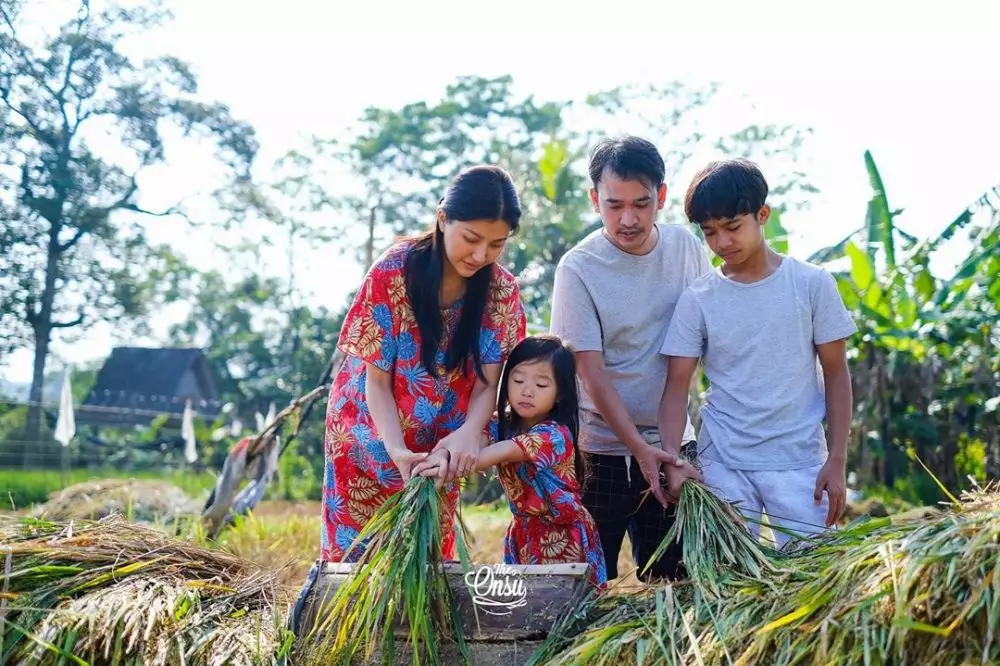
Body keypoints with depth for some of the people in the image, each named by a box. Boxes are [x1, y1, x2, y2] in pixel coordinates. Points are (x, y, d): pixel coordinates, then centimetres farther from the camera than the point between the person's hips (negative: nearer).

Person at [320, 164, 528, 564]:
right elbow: (377, 379, -17)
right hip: (373, 438, -2)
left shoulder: (502, 291, -13)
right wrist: (398, 452, -32)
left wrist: (469, 433, -35)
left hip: (440, 448, 2)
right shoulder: (395, 271, -21)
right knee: (355, 554, 6)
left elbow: (487, 383, -13)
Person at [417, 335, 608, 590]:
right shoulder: (500, 425, -2)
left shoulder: (555, 435, -21)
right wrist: (443, 456, -44)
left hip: (564, 535, -5)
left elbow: (504, 453, -36)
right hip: (524, 532, 5)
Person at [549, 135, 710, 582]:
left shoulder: (687, 247, 0)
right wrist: (639, 448, -23)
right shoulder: (578, 269, -13)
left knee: (673, 579, 10)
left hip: (671, 445, 4)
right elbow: (592, 374, -15)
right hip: (602, 449, -4)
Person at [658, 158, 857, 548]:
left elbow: (836, 374, 2)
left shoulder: (812, 285, -2)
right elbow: (677, 387, -1)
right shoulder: (697, 300, 0)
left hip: (800, 460, -1)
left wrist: (837, 461, -3)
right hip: (723, 463, 1)